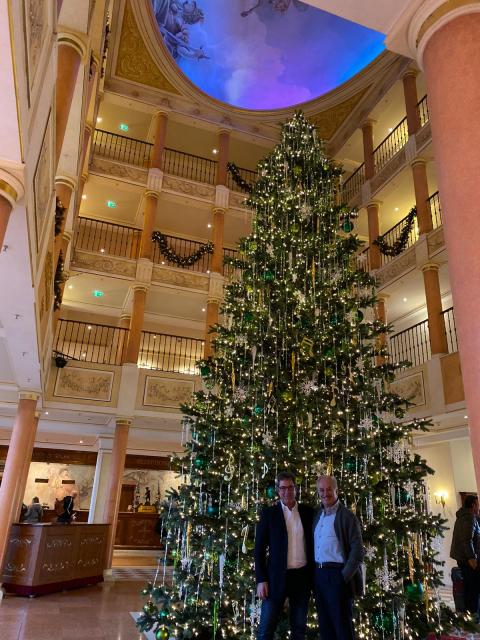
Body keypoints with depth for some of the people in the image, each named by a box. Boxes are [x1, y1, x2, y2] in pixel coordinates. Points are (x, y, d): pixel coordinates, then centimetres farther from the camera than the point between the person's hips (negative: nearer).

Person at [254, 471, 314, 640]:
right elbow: (259, 548, -2)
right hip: (277, 577, -2)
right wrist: (261, 580, -8)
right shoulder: (269, 513, -2)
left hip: (302, 577, 2)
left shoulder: (308, 512, 4)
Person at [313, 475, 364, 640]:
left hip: (337, 575, -6)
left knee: (342, 626, 2)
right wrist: (313, 572, 8)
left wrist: (344, 577, -16)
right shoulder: (317, 515, 10)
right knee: (324, 625, 14)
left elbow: (357, 550, -12)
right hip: (318, 575, 6)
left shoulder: (347, 516, -9)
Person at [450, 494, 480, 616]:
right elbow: (467, 539, -24)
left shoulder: (462, 516, 16)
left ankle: (468, 611, 22)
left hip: (461, 556, 10)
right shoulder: (470, 518, -16)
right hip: (467, 557, -10)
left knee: (468, 585, 16)